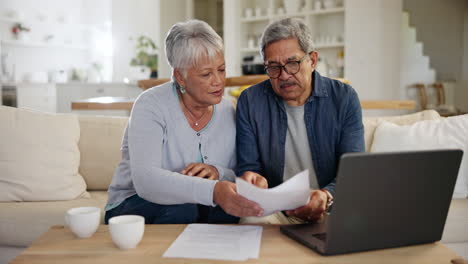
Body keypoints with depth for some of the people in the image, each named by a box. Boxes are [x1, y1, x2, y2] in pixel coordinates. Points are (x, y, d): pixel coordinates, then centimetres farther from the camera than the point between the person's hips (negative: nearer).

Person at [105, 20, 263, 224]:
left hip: (196, 209, 5)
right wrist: (212, 191, -45)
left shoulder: (227, 112, 0)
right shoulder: (151, 106, -16)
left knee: (230, 203, -26)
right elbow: (145, 179, -31)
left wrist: (218, 173, -24)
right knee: (183, 208, -34)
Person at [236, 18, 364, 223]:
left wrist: (327, 196, -28)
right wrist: (250, 181, -24)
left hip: (332, 209, 0)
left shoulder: (344, 98, 0)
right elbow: (247, 166, 2)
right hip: (275, 212, 1)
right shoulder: (250, 102, 2)